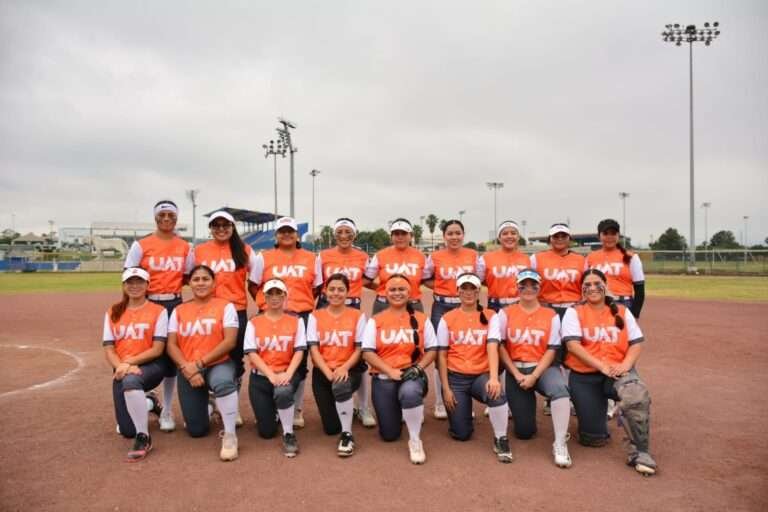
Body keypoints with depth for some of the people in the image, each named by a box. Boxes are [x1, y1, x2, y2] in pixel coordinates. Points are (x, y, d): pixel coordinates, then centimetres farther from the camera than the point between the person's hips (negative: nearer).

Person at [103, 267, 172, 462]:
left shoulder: (158, 311, -2)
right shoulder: (113, 313, 11)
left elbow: (158, 349, -8)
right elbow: (109, 349, 4)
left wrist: (129, 362, -18)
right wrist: (121, 366, -16)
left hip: (151, 366, -4)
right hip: (123, 370, 4)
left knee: (131, 380, -40)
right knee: (127, 431, -4)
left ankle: (144, 438, -26)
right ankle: (146, 405, 32)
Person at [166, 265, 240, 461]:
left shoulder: (225, 306, -1)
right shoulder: (179, 311, 10)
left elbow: (230, 342, -11)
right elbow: (171, 345, 2)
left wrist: (199, 363, -17)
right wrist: (187, 368, -15)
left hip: (218, 364, -3)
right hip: (188, 371, 3)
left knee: (223, 383, -41)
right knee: (197, 430, 2)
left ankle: (229, 435, -22)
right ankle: (204, 405, 37)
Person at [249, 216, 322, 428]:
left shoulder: (311, 259, 7)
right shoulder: (263, 257, 4)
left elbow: (317, 288, 13)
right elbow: (254, 285, 7)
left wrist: (301, 303, 6)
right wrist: (269, 302, 2)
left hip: (302, 317, 1)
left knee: (300, 363, 6)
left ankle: (296, 409, 20)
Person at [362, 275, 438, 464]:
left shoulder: (421, 319, 5)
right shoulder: (375, 321, 2)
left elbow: (431, 350, 6)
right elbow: (367, 352, -4)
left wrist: (418, 368, -13)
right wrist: (391, 371, -16)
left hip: (412, 375, -1)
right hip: (384, 378, 1)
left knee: (410, 392, -39)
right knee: (389, 434, 3)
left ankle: (415, 440, -14)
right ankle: (399, 411, 38)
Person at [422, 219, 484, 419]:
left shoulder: (473, 255, 2)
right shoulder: (435, 257, -2)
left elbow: (480, 279, 14)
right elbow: (425, 279, 7)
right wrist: (441, 287, -4)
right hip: (442, 307, -1)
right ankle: (440, 403, 16)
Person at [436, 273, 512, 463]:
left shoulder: (490, 317, 0)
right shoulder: (447, 319, 2)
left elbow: (492, 348, -14)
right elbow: (442, 355, 2)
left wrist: (494, 377, -30)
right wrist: (446, 388, -5)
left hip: (481, 375, -1)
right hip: (456, 377, 1)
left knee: (497, 395, -36)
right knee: (461, 433, -3)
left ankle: (500, 439, -10)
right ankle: (463, 408, 32)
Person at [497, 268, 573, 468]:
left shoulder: (551, 315, 2)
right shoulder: (505, 313, 3)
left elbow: (551, 350, -3)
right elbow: (500, 347, -1)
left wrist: (534, 376, -14)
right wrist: (517, 375, -10)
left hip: (543, 368, -1)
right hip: (515, 370, 1)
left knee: (559, 388, -37)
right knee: (524, 431, -1)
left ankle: (560, 444, -24)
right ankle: (527, 403, 35)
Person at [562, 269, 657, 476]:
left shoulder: (622, 312, 9)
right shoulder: (574, 312, 0)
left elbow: (637, 342, 4)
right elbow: (573, 345, -13)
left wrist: (625, 365, -16)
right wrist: (602, 366, -22)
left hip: (618, 371, 1)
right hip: (584, 376, -1)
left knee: (637, 395, -35)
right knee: (594, 438, -3)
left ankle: (639, 453, -19)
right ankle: (593, 414, 33)